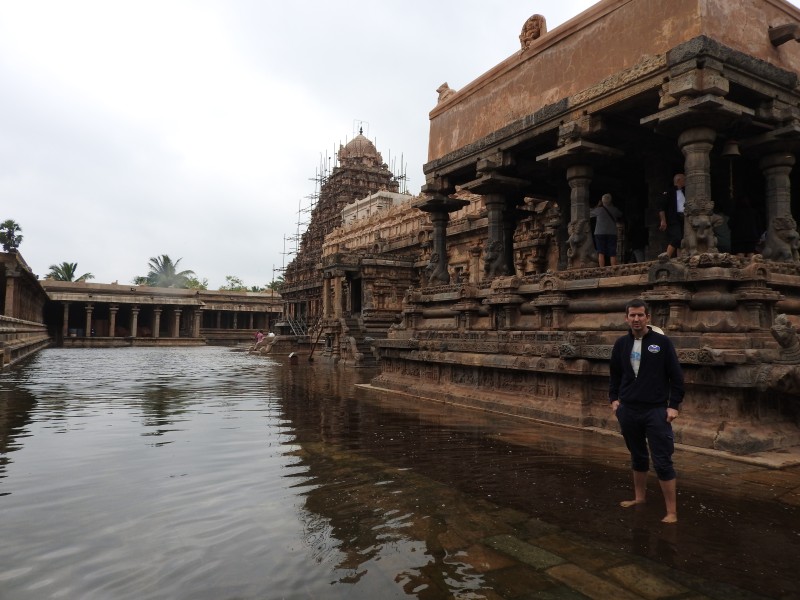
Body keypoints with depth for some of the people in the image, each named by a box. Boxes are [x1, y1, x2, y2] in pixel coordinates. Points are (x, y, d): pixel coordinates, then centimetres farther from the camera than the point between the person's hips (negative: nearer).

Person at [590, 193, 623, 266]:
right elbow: (620, 215, 26)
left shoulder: (599, 209, -1)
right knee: (612, 254, 1)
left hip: (600, 233, -2)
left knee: (601, 253, -4)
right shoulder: (614, 210, 5)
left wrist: (598, 205, 25)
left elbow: (590, 213, 17)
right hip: (612, 233, 2)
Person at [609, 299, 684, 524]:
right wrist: (614, 399, 6)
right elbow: (615, 375, 15)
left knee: (662, 462, -3)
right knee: (638, 457, 18)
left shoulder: (662, 342, -6)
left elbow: (676, 377, -4)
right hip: (628, 411, 4)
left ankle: (672, 512, 5)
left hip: (656, 412, -4)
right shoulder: (621, 344, 5)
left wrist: (674, 405, -9)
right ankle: (639, 497, 33)